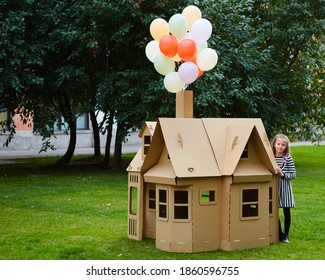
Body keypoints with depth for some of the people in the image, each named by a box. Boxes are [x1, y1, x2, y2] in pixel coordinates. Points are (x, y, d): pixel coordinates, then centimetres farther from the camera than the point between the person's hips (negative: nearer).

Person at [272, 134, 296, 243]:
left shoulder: (288, 158, -5)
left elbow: (293, 174, -5)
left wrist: (282, 174, -18)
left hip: (284, 186, -2)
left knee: (286, 211, 4)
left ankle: (286, 234, 16)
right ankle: (279, 234, 17)